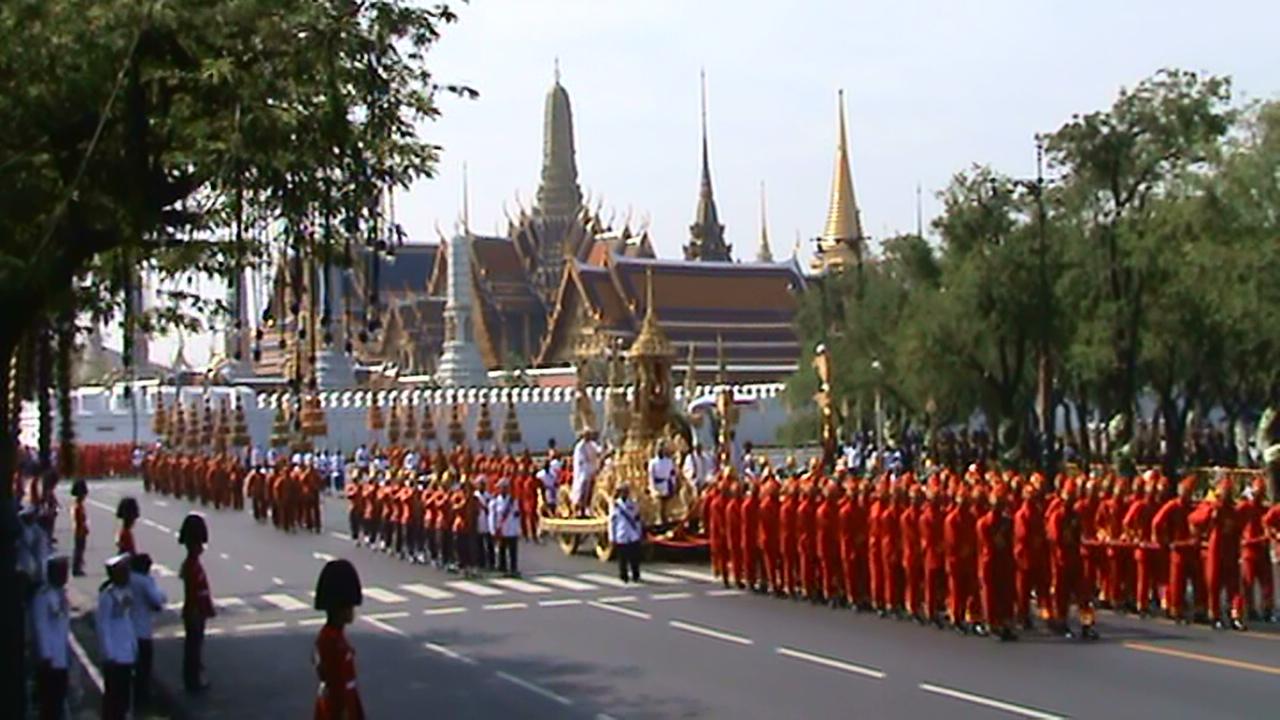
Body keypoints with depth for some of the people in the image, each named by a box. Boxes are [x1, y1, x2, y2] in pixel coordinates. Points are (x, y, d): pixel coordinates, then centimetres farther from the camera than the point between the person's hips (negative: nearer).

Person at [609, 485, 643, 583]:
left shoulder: (632, 504, 7)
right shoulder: (615, 505, -2)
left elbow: (637, 519, 13)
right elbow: (612, 522, -1)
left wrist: (640, 533, 11)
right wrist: (612, 537, -3)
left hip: (634, 537, 2)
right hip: (621, 537, -2)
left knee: (635, 558, 2)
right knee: (622, 558, 2)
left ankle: (635, 576, 14)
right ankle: (624, 576, 14)